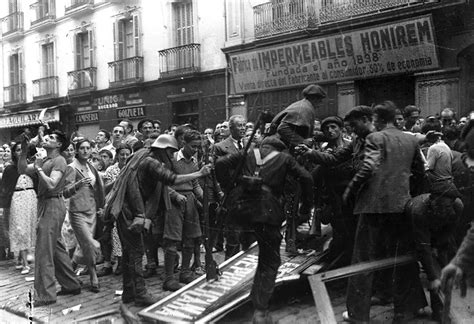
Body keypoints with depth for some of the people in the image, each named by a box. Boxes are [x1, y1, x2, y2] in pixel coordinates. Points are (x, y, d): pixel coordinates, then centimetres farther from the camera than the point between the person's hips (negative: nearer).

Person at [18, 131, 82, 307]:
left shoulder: (59, 161, -11)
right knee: (56, 248, 15)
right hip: (45, 205, 9)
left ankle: (45, 295, -2)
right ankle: (71, 285, 26)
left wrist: (38, 168, -13)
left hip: (53, 205, -9)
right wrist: (24, 150, 3)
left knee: (43, 250, -8)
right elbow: (22, 169, 12)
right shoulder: (45, 160, 17)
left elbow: (51, 184, -22)